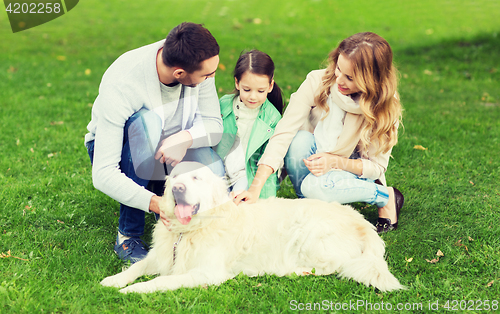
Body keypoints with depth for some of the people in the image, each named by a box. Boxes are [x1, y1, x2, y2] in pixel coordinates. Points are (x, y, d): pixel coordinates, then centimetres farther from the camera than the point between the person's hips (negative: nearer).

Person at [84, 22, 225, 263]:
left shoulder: (197, 63, -22)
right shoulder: (120, 86, -36)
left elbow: (214, 125, -14)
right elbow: (102, 175, -37)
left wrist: (185, 138, -38)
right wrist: (155, 203, -50)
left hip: (167, 151, 3)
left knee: (215, 172, -30)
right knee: (148, 119, -38)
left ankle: (161, 188, 7)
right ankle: (128, 235, -23)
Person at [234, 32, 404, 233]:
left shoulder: (385, 108, -22)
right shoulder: (318, 82, -23)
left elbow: (376, 166, -12)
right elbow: (283, 132, -29)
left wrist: (335, 161, -31)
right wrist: (256, 187, -39)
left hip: (354, 171, -1)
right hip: (313, 156, 1)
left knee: (316, 186, -35)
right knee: (300, 139, -33)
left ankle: (387, 197, -8)